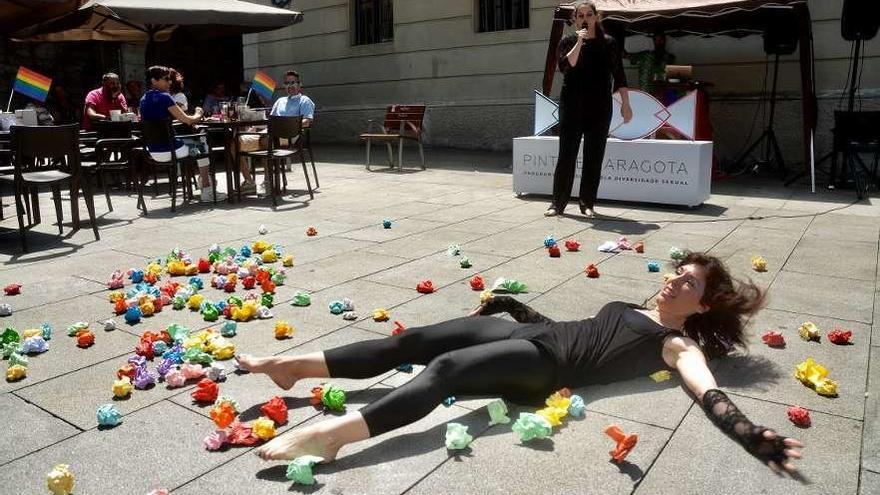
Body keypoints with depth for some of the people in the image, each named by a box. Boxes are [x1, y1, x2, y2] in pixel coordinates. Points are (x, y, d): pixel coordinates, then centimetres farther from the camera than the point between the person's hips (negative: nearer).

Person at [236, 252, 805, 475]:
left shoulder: (680, 345, 8)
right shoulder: (630, 306, 29)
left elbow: (710, 395, -8)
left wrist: (753, 436, -27)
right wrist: (510, 302, 37)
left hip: (546, 363, -7)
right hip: (528, 333, 7)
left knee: (445, 368, -31)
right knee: (412, 341, -6)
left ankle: (331, 434, -40)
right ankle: (293, 364, -3)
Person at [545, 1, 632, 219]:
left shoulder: (608, 43, 8)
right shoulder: (568, 41, 7)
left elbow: (619, 76, 7)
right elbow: (565, 67, -11)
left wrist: (625, 104, 1)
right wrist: (579, 43, -15)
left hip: (600, 108, 1)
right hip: (572, 106, -1)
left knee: (594, 157, 2)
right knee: (566, 155, -3)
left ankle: (587, 203, 10)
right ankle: (558, 203, 3)